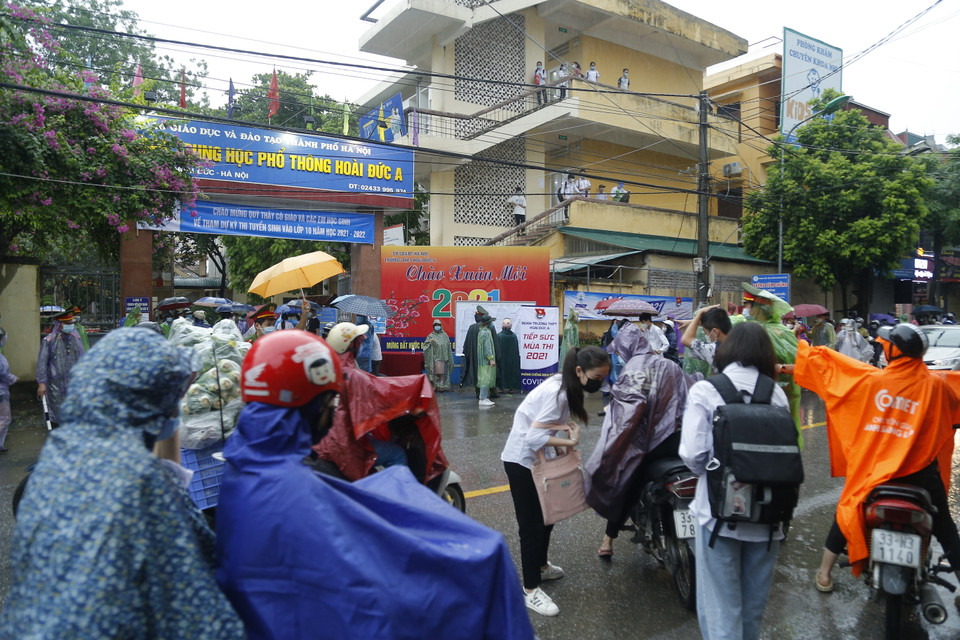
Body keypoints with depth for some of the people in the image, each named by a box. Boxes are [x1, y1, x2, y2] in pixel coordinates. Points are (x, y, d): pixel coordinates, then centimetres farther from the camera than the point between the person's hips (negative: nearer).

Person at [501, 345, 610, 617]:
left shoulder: (566, 385, -1)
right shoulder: (557, 393, -29)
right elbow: (534, 436, -33)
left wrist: (564, 426, -9)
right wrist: (570, 441, -29)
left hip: (537, 458, 9)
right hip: (522, 461, -9)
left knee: (547, 515, 21)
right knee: (532, 524, -2)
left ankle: (540, 566, 41)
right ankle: (530, 590, 11)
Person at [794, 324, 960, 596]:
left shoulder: (870, 378, -12)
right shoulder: (937, 384, -10)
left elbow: (823, 363, -3)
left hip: (872, 467, 0)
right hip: (920, 470, 0)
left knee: (847, 512, 17)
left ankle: (824, 574, 23)